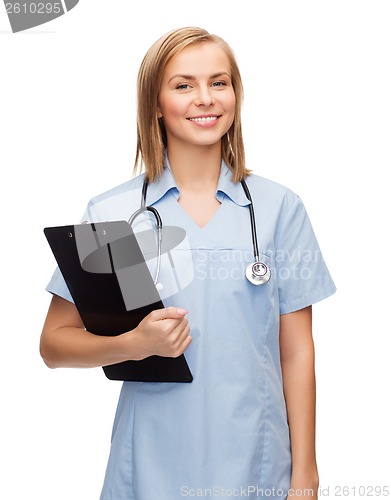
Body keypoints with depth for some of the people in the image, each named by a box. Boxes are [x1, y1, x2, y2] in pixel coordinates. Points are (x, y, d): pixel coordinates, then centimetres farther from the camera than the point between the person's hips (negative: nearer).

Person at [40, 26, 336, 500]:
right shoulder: (110, 213, -3)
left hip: (255, 462, 1)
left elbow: (296, 351, 1)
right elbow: (55, 343, 1)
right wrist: (135, 344, -17)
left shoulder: (279, 208, 0)